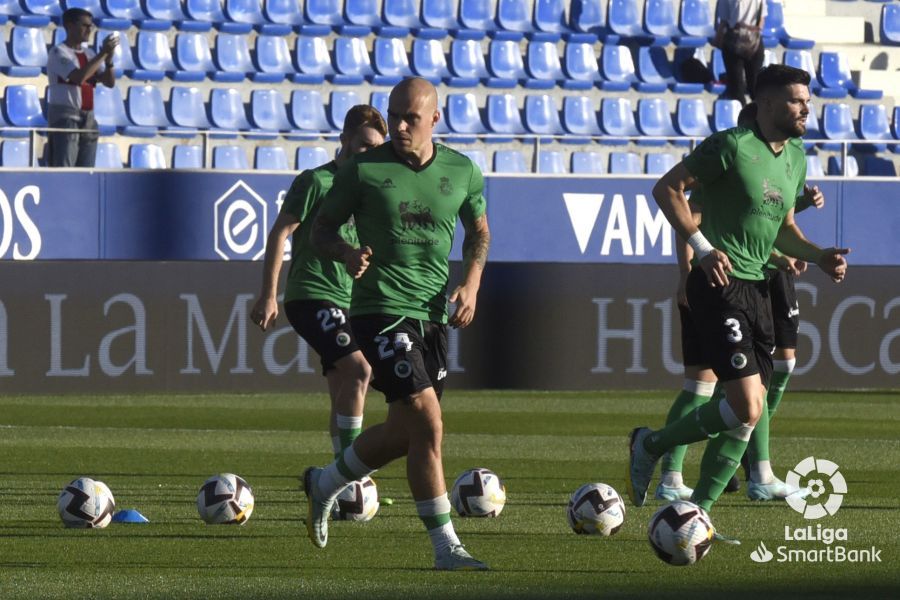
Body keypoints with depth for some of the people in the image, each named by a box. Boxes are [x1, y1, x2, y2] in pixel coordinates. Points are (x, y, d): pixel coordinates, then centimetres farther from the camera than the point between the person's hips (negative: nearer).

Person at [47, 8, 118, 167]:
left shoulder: (89, 54, 15)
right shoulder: (58, 52, -7)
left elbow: (109, 82, 9)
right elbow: (79, 77, -22)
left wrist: (109, 59, -8)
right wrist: (103, 53, -19)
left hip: (88, 118, 7)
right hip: (64, 118, -7)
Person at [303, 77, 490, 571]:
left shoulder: (463, 173, 4)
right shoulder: (362, 170, -6)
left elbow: (478, 230, 20)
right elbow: (321, 229, 3)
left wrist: (470, 283, 4)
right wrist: (346, 252, -19)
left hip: (434, 315, 6)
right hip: (380, 310, -5)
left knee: (404, 432, 14)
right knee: (427, 423, -16)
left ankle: (324, 484, 40)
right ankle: (446, 547, -11)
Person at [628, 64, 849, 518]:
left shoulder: (795, 157, 14)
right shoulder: (732, 147, -12)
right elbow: (667, 188, -10)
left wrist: (819, 257, 6)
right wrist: (703, 247, -19)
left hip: (756, 289, 9)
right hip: (720, 283, -9)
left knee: (748, 411, 6)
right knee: (745, 408, -15)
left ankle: (698, 512, 14)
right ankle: (650, 446, 6)